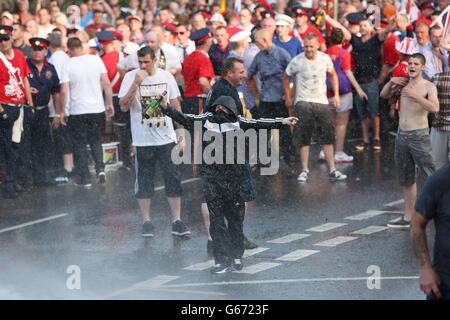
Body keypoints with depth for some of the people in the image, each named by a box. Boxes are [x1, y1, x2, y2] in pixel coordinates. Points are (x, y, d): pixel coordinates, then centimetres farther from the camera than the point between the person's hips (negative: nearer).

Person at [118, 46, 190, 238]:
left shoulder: (166, 77, 3)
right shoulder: (131, 77, -4)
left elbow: (176, 106, 10)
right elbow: (123, 106, -12)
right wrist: (136, 84, -21)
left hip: (167, 138, 1)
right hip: (142, 140, -1)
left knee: (173, 179, 0)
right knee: (144, 182, 4)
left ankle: (177, 221, 6)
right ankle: (146, 221, 14)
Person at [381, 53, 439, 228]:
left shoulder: (428, 86, -5)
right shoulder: (404, 84, 11)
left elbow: (435, 108, -20)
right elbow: (383, 95, 21)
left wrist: (415, 96, -26)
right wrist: (391, 82, 3)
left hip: (419, 135, -6)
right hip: (401, 135, 6)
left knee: (431, 177, -12)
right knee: (407, 180, 12)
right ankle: (408, 218, 18)